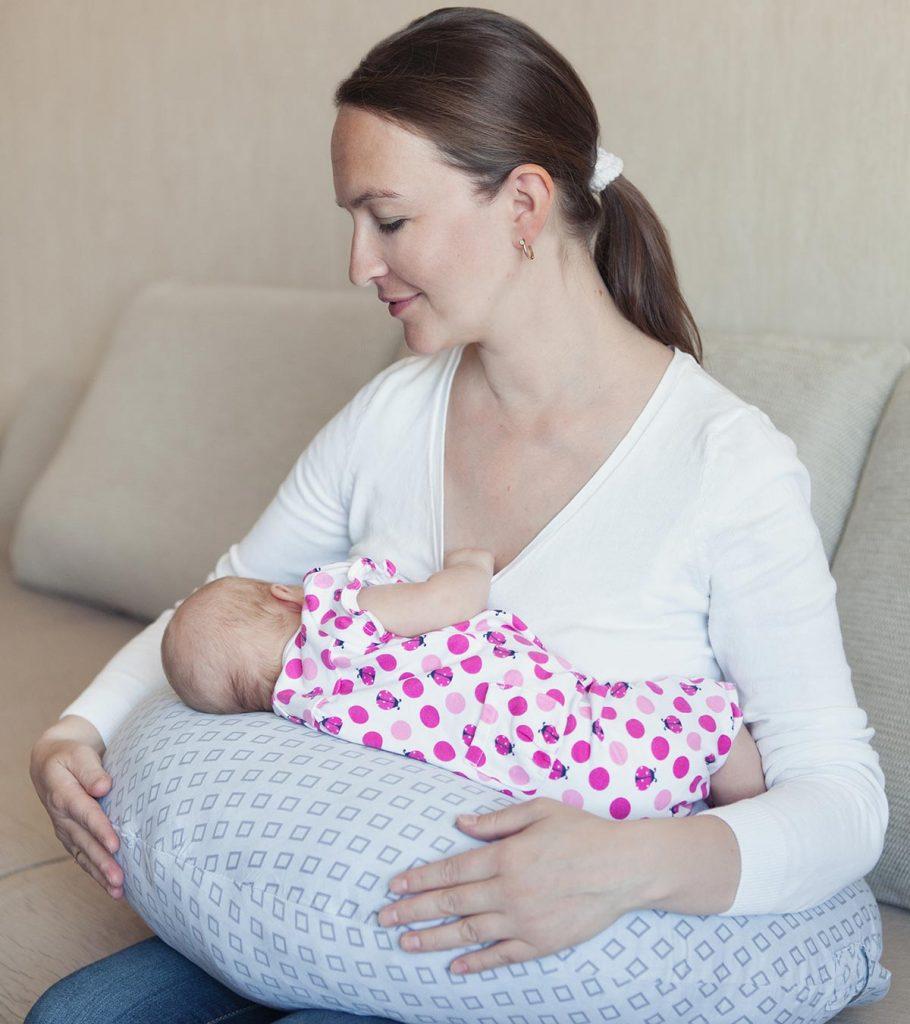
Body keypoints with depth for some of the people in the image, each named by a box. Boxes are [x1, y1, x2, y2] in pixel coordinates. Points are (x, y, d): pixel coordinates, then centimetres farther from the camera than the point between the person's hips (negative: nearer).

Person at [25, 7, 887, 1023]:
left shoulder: (727, 461, -17)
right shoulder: (390, 414, 1)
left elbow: (843, 797, -18)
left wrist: (637, 864, -37)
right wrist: (74, 733, -6)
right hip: (363, 900, 6)